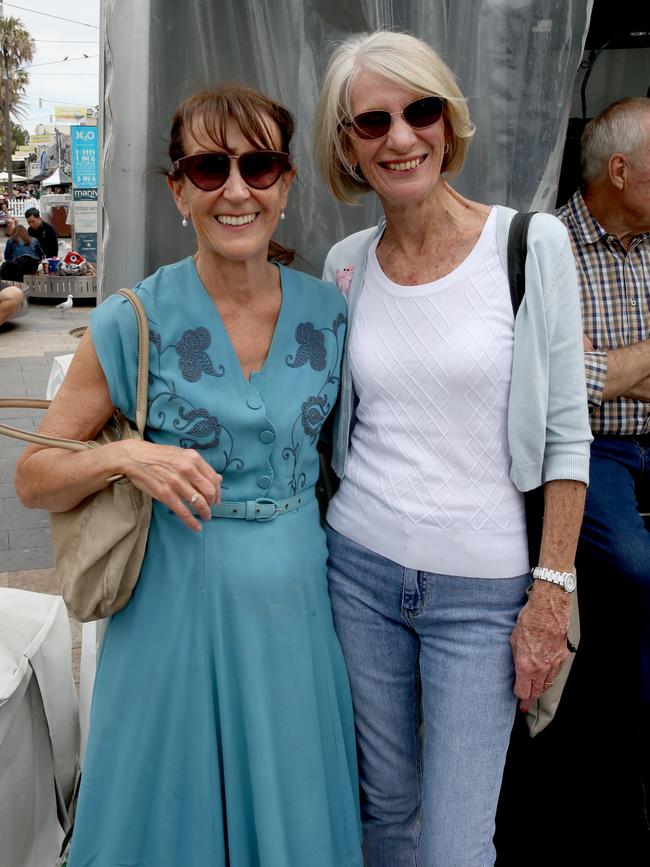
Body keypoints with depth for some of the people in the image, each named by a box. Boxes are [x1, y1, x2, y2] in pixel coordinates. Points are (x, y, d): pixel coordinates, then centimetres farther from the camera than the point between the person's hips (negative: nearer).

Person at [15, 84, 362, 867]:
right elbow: (32, 481, -4)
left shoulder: (327, 312, 0)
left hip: (297, 598, 3)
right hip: (180, 603, -3)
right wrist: (122, 457, -22)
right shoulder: (135, 322, -9)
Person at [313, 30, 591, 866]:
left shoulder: (531, 243, -9)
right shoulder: (346, 263, 3)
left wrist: (551, 589, -9)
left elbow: (566, 433, -6)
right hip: (359, 568, 3)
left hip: (483, 589, -3)